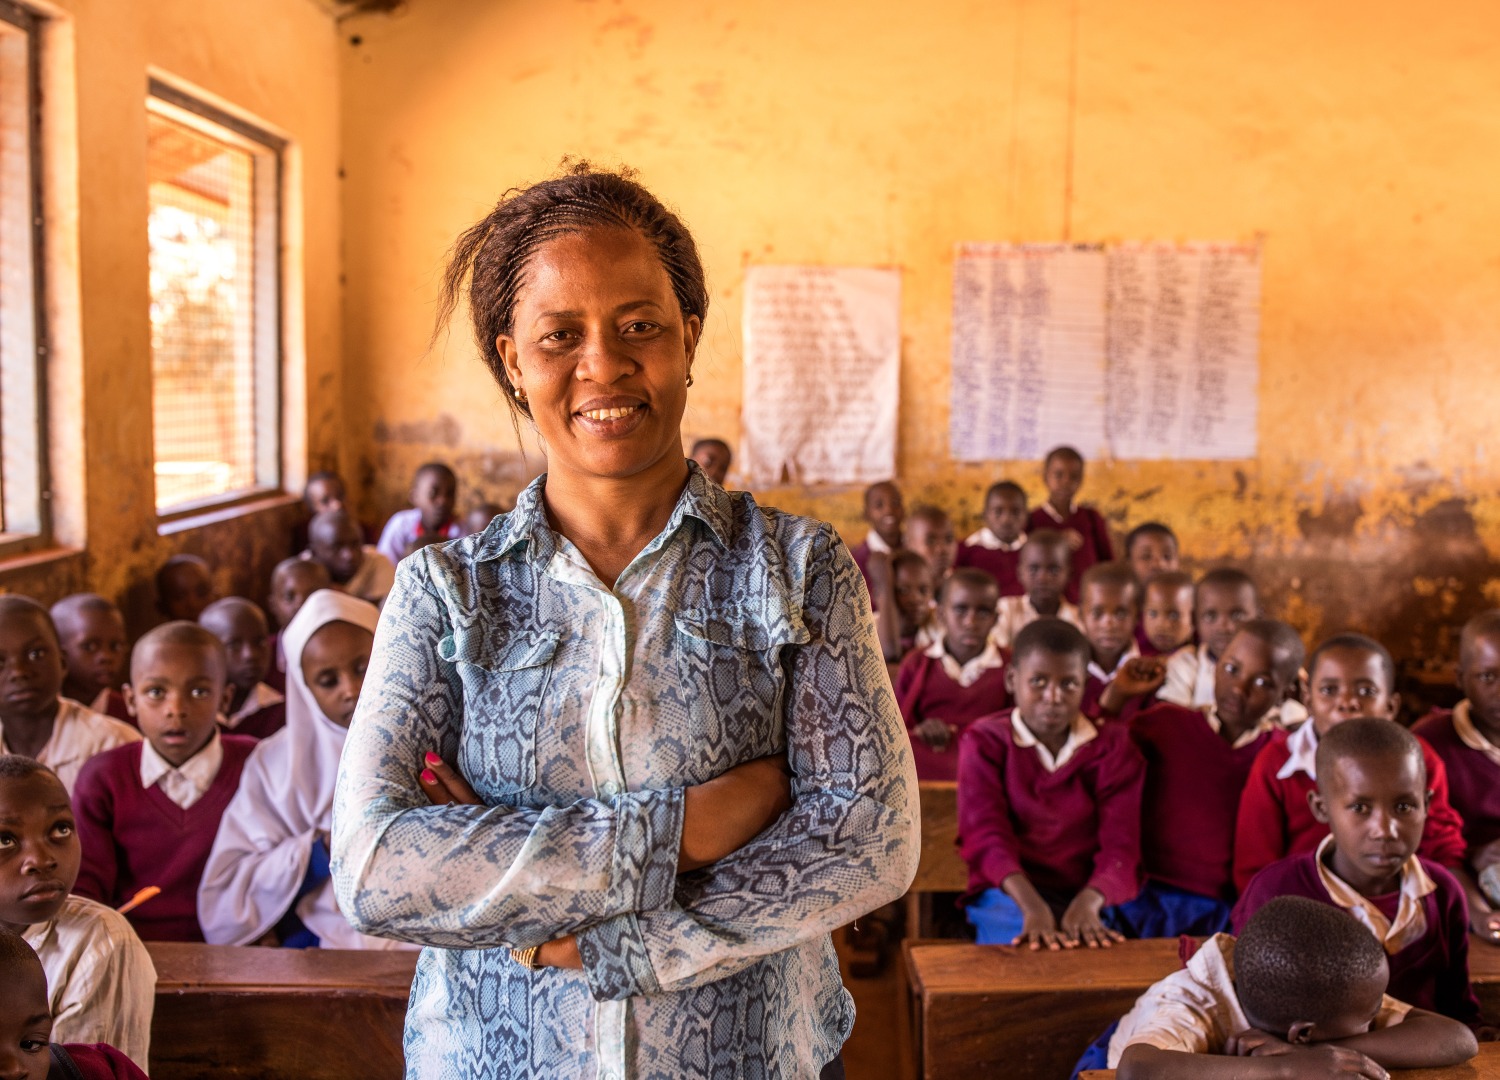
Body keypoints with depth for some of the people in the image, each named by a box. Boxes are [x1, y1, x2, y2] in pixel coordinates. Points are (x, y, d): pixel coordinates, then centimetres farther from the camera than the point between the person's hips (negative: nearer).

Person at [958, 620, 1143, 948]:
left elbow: (1120, 844, -6)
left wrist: (1088, 904, -28)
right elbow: (986, 835, -12)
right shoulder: (984, 742, 3)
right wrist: (1032, 907, -31)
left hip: (1091, 894, 1)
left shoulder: (1113, 745, 7)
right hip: (1010, 894, -1)